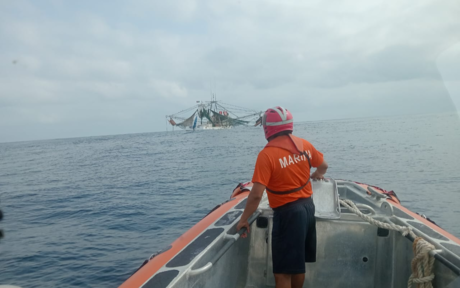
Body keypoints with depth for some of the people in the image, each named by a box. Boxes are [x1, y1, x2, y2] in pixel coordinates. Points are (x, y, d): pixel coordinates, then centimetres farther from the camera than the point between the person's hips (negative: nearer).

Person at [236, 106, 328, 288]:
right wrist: (316, 175, 40)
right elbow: (323, 165, 18)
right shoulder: (304, 145, 1)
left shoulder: (267, 155, -19)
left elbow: (256, 195, -23)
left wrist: (243, 220, -11)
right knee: (298, 263, 23)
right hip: (308, 206, 8)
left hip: (287, 212, -7)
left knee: (282, 271, 3)